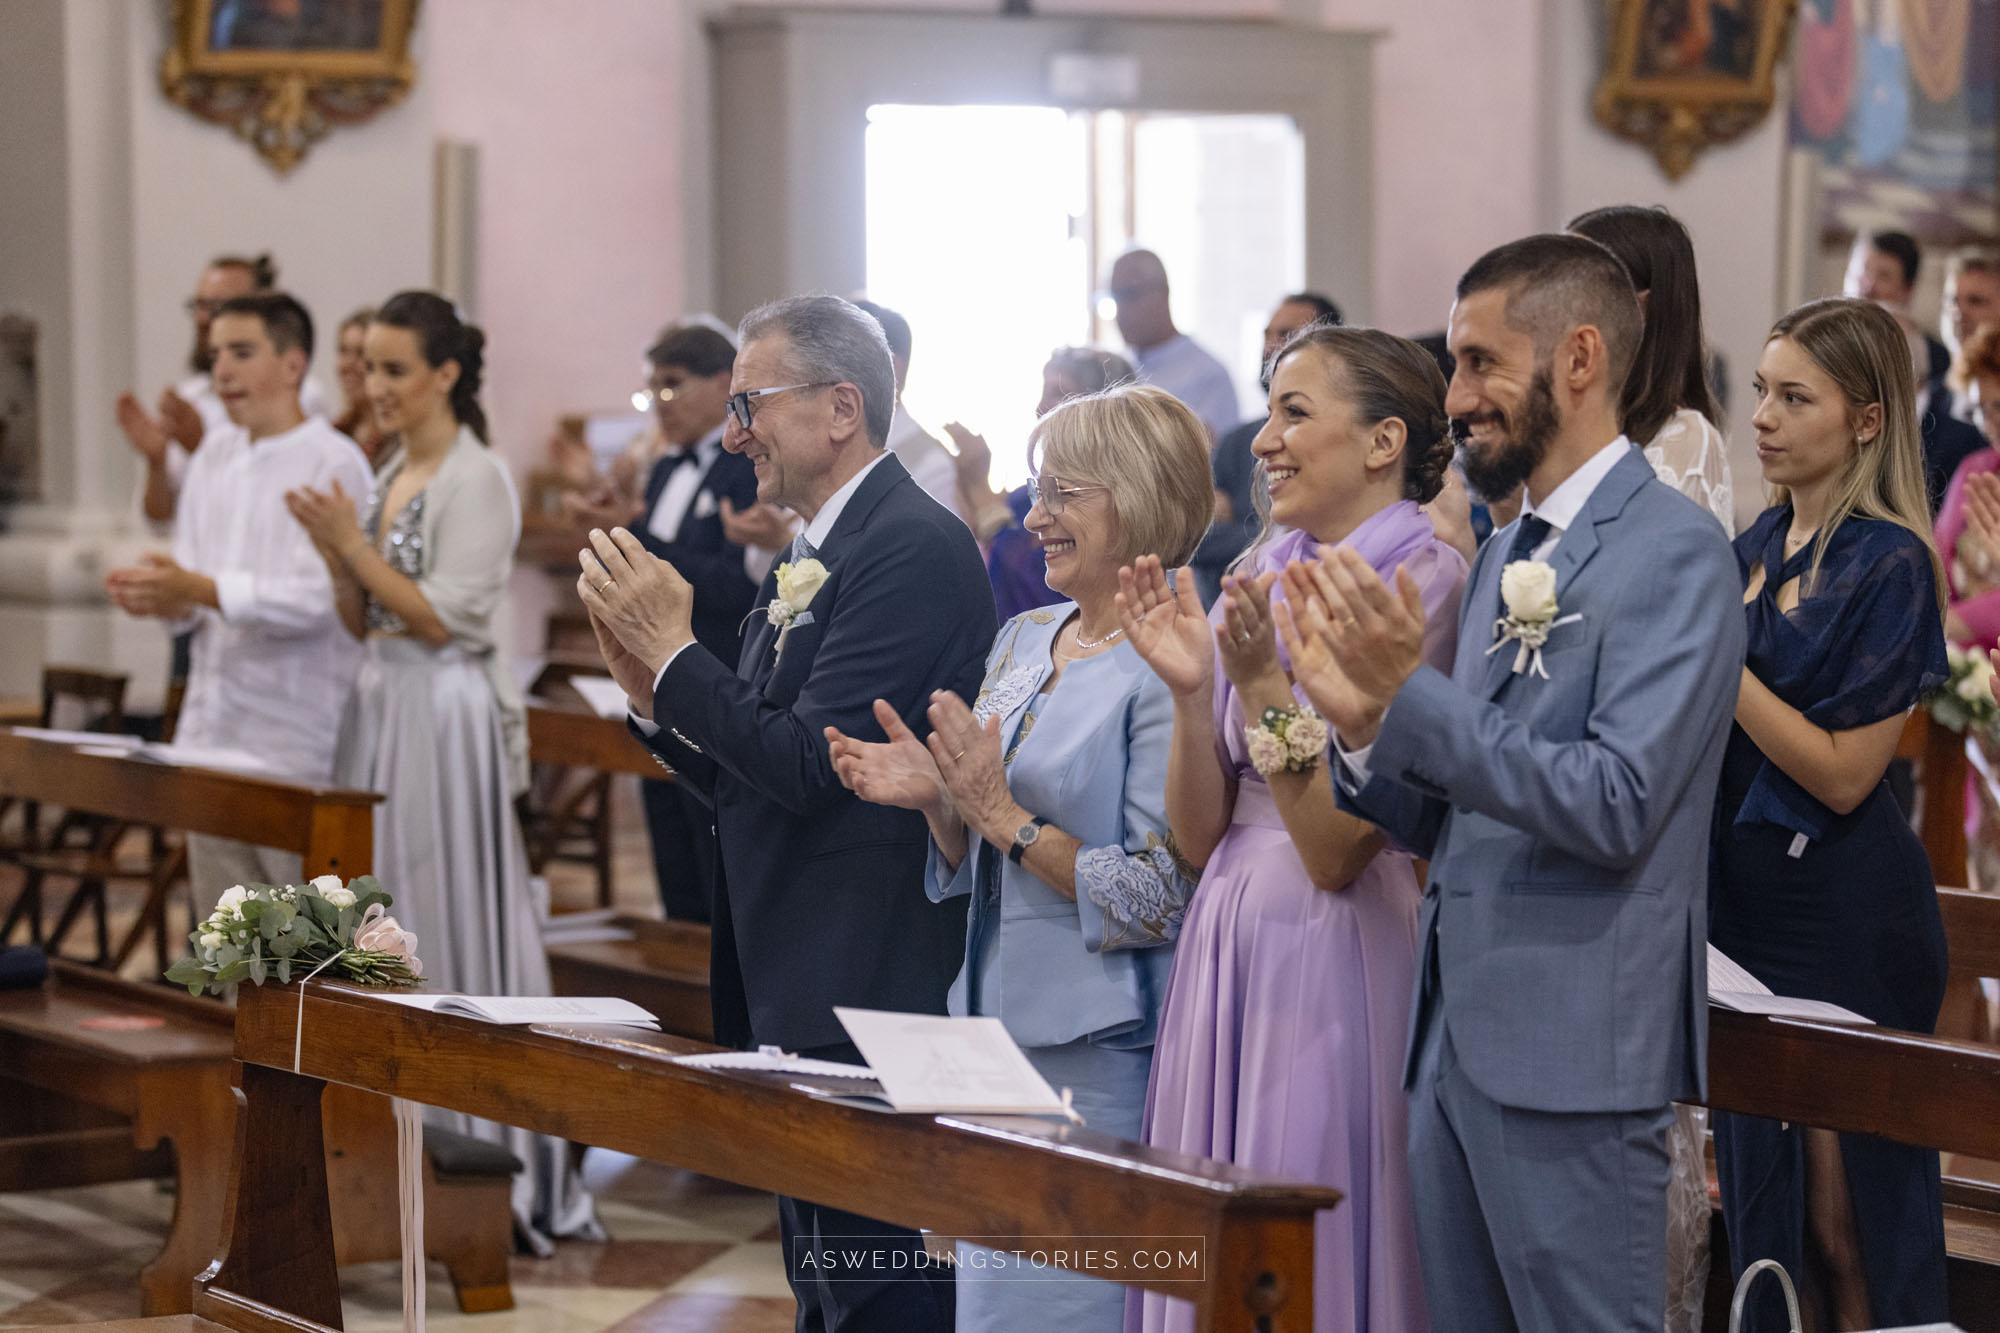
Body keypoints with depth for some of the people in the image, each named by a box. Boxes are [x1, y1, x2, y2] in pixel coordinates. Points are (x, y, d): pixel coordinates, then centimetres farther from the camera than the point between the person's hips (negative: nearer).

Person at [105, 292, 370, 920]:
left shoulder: (332, 462, -9)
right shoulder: (214, 456, 14)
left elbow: (316, 599, -19)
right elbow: (194, 594, 15)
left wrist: (199, 590, -26)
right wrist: (161, 598, -8)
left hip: (296, 736, -7)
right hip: (213, 727, 7)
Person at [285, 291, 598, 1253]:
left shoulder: (475, 481, -10)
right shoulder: (390, 480, 14)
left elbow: (446, 618, -15)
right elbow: (366, 625, 15)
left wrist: (355, 545, -14)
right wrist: (334, 552, -1)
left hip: (448, 716, -8)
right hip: (383, 707, 8)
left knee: (453, 921, -5)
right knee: (388, 925, 10)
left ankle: (492, 1161, 1)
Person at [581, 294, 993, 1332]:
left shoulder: (913, 548, -14)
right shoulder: (807, 562, 16)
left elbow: (808, 765, -21)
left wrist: (673, 649, -13)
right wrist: (651, 690, 2)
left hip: (872, 1005, -10)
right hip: (797, 1003, 10)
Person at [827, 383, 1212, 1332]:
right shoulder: (1022, 641, 12)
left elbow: (1162, 899, -18)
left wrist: (1001, 814, -18)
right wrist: (936, 799, -2)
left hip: (1099, 1063, -8)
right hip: (996, 1033, 8)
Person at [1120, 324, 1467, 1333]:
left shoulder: (1423, 581, -10)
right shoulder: (1262, 574, 10)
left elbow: (1337, 850, -14)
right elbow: (1201, 839, 7)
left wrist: (1261, 683, -18)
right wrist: (1190, 689, -6)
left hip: (1336, 965, -7)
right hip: (1230, 947, 7)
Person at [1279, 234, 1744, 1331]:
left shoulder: (1671, 551, -11)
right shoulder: (1504, 557, 16)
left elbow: (1614, 805, -21)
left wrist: (1411, 693, -21)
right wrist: (1364, 721, -4)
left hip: (1574, 1053, -8)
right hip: (1455, 1038, 8)